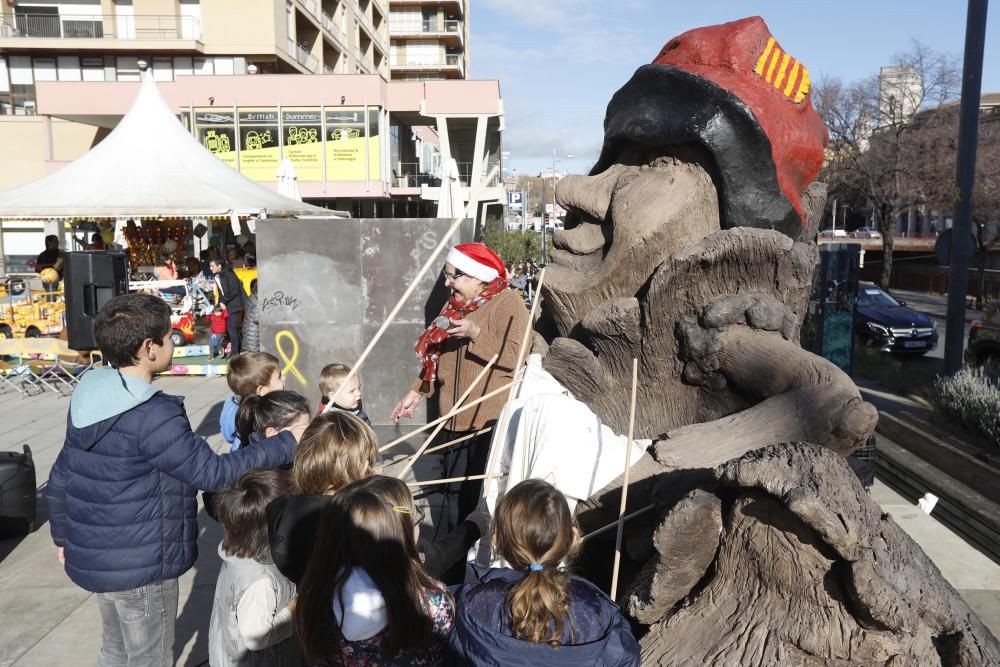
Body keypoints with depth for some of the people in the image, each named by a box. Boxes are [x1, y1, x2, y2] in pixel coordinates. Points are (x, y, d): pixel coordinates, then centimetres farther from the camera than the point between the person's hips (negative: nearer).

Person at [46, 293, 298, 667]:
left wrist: (64, 536, 23)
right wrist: (288, 443, -20)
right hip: (140, 567, -8)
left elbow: (60, 478, 9)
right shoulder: (151, 416, -27)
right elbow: (214, 473, -25)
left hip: (96, 556, 8)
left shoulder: (89, 396, 0)